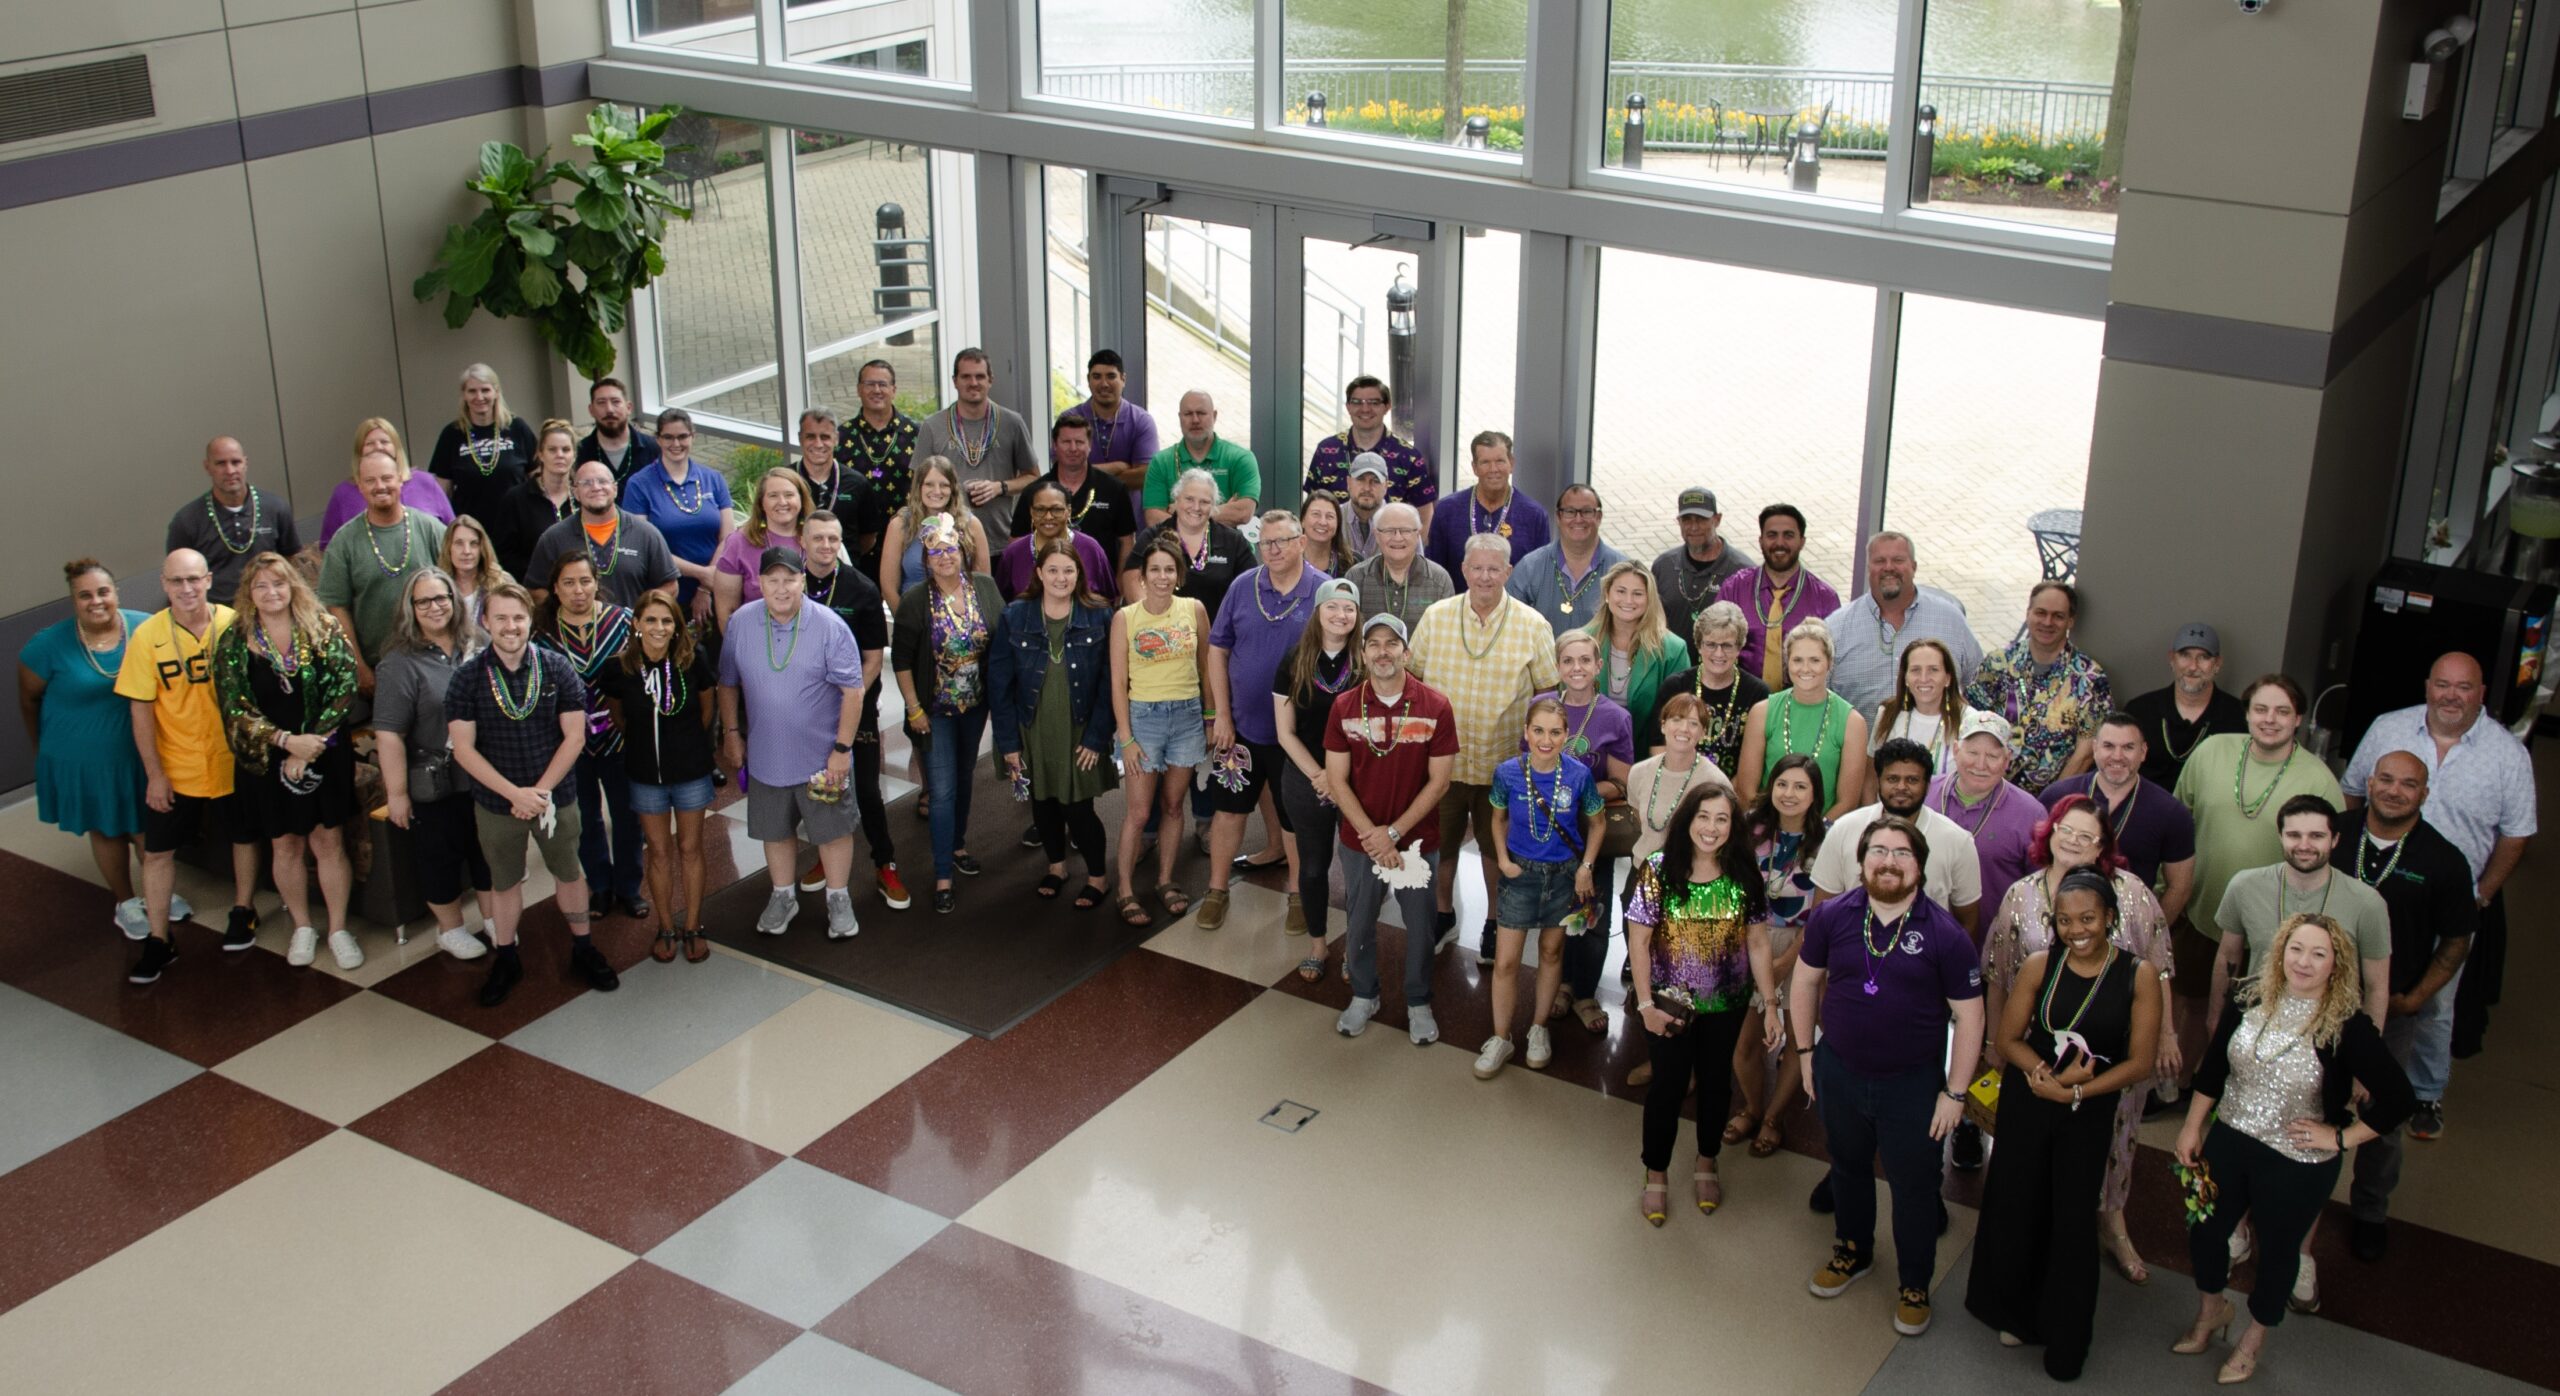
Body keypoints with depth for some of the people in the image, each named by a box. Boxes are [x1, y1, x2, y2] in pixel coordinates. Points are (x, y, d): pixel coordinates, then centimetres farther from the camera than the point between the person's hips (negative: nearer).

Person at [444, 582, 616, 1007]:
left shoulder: (556, 668, -10)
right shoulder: (468, 677, -10)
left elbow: (574, 736, -8)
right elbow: (463, 748, -12)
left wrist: (541, 790, -15)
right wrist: (514, 793, -19)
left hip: (556, 796, 0)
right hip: (495, 802, 0)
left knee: (569, 873, 14)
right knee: (504, 882, 15)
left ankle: (583, 951, 32)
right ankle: (506, 960, 32)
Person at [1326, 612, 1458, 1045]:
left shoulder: (1435, 707, -12)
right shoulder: (1344, 707, -7)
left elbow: (1439, 781, -10)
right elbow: (1337, 779, -7)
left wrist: (1394, 832, -15)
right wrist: (1372, 836, -16)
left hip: (1418, 840, -1)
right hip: (1360, 842, 1)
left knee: (1419, 925, 12)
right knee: (1358, 923, 15)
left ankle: (1418, 1003, 31)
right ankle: (1363, 996, 37)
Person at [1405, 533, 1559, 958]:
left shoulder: (1533, 626, -7)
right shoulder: (1436, 616, -2)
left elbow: (1546, 691, -2)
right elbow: (1413, 677, 9)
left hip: (1503, 762, -1)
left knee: (1497, 846, 14)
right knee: (1441, 841, 17)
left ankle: (1494, 923, 33)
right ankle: (1443, 913, 39)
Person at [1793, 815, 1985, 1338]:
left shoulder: (1945, 935, -16)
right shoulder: (1832, 917, -9)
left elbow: (1969, 1016, -10)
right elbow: (1805, 982, 5)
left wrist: (1955, 1093, -9)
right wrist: (1806, 1053, 5)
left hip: (1913, 1084, -3)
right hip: (1839, 1074, 3)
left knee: (1914, 1186, 9)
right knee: (1848, 1168, 23)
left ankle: (1914, 1285, 30)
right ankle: (1852, 1251, 47)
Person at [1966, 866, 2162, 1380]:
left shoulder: (2138, 976, -11)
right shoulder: (2040, 965, -9)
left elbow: (2139, 1062, -10)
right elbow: (2007, 1039, -4)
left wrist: (2074, 1090, -17)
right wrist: (2051, 1072, -20)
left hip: (2091, 1113, -1)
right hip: (2025, 1103, 1)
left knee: (2073, 1221, 8)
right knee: (2016, 1208, 12)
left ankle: (2065, 1342, 27)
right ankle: (2017, 1313, 38)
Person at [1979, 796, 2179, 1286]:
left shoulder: (2130, 891, -10)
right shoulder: (2021, 895, -5)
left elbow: (2158, 967, -4)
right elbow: (1996, 976, 3)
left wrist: (2165, 1034, -3)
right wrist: (1997, 1042, 6)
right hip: (2042, 1052, 1)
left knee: (2113, 1135, 16)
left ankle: (2112, 1221, 38)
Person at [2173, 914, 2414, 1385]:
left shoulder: (2347, 1027, -21)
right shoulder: (2253, 999, -8)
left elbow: (2398, 1098, -19)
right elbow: (2213, 1065, 4)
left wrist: (2340, 1138, -15)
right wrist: (2192, 1126, 7)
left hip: (2298, 1165, -4)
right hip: (2228, 1143, 4)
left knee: (2277, 1250, 17)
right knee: (2204, 1231, 17)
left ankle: (2254, 1338, 44)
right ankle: (2211, 1313, 48)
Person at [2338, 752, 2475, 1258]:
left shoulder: (2444, 861, -12)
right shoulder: (2333, 834, -8)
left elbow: (2456, 942, -3)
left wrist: (2413, 999, -12)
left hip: (2389, 1009, -1)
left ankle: (2371, 1212, 33)